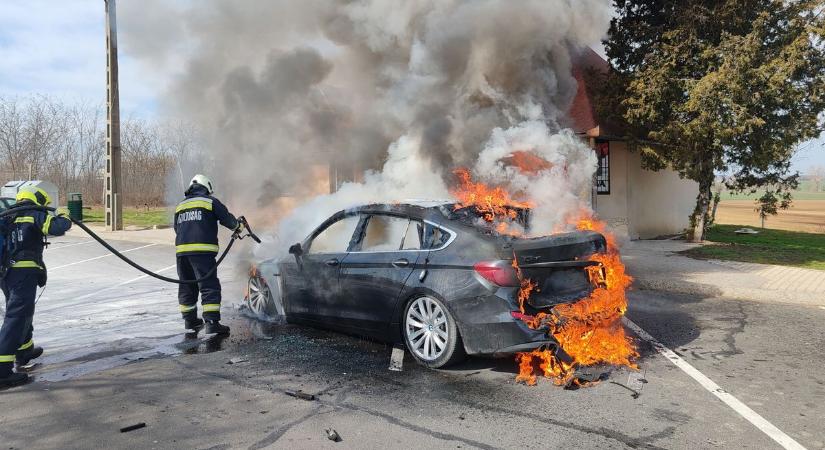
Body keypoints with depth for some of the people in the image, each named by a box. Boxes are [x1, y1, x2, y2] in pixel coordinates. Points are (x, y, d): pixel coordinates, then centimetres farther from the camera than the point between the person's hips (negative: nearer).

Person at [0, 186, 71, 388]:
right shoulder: (35, 214, -2)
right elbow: (57, 228, -15)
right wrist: (65, 217, 4)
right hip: (24, 272, -8)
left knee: (21, 311, 26)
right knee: (16, 316, -10)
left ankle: (25, 350, 44)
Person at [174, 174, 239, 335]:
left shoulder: (180, 205, 22)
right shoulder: (211, 201, 3)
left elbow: (177, 228, 26)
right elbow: (227, 219, 3)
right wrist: (238, 226, 22)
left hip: (181, 249, 7)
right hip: (202, 250, -6)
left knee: (187, 286, 18)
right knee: (209, 286, -7)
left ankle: (190, 319, 27)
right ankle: (212, 322, -13)